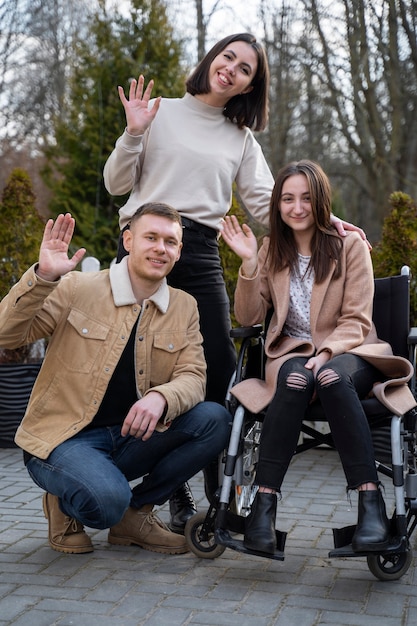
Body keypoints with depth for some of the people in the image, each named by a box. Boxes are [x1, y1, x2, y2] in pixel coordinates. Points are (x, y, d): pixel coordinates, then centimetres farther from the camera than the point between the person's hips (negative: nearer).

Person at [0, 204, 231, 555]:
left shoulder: (184, 308, 6)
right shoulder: (77, 288, -6)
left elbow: (192, 377, -3)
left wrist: (161, 398, -27)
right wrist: (42, 276, -28)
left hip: (133, 435, 5)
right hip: (64, 437, -5)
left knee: (215, 420, -17)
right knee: (107, 499, -34)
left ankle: (135, 512, -1)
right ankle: (65, 505, 4)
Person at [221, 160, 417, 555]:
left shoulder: (350, 246, 2)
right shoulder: (272, 251, 11)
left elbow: (357, 321, -3)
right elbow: (248, 318, 4)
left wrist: (327, 351, -22)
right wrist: (249, 263, -9)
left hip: (347, 353, -1)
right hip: (292, 354, 2)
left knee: (331, 376, -38)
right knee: (296, 379, -36)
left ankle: (371, 502, -39)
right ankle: (264, 501, -37)